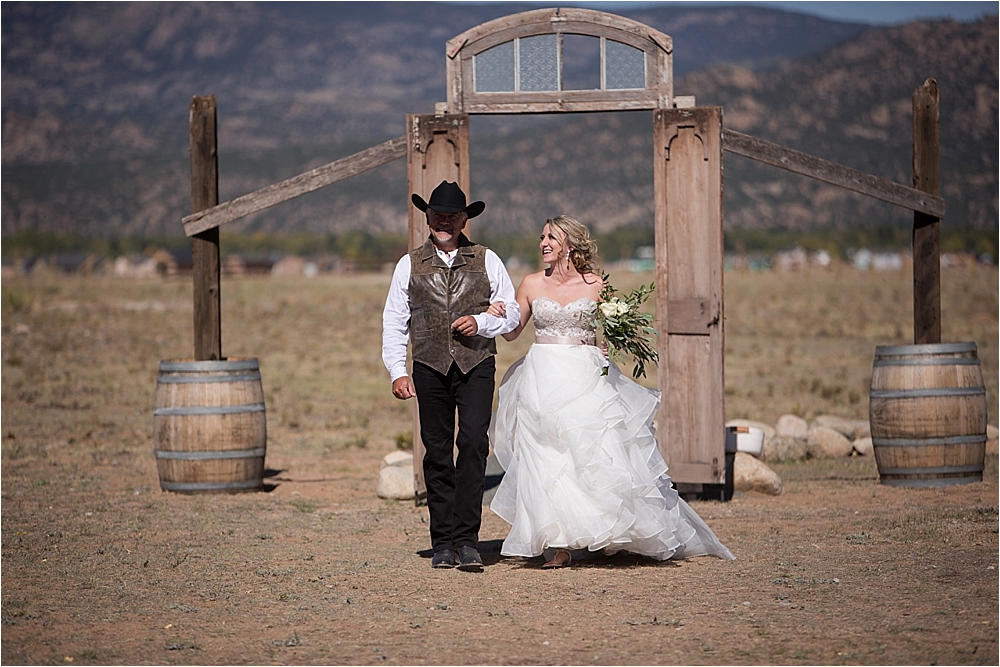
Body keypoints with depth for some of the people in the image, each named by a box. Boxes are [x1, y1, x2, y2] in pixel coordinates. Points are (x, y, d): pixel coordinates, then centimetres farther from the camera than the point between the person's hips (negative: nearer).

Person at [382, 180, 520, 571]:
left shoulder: (487, 261, 10)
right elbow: (394, 322, 10)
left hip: (477, 367, -1)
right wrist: (397, 372, 1)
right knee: (437, 454, 2)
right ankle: (443, 542, 8)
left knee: (473, 444, -16)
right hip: (430, 369, 1)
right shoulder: (409, 265, 10)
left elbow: (512, 313, 12)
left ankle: (466, 539, -14)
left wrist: (482, 323, -8)